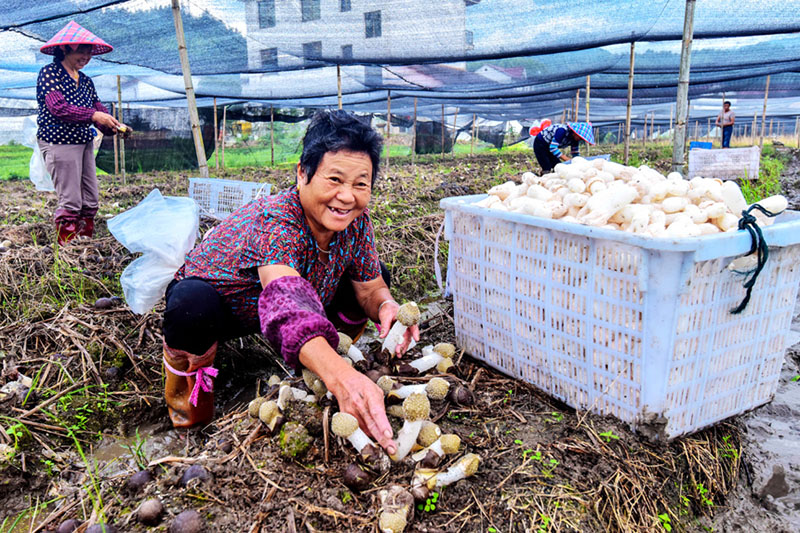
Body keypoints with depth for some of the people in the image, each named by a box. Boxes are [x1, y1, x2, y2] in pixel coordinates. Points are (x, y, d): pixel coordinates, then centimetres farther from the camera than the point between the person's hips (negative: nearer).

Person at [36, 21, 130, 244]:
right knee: (70, 202, -8)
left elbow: (98, 107, 9)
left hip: (84, 142, 7)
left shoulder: (85, 80, 15)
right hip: (59, 143, -7)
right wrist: (94, 115, -26)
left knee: (90, 201, 7)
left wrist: (114, 125, -12)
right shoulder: (49, 73, -5)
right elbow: (57, 107, -18)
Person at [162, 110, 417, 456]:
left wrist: (385, 305, -35)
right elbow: (286, 303, -56)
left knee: (379, 272, -4)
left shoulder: (355, 221, -18)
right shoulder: (272, 223, -39)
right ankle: (186, 362, -4)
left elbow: (370, 287, -9)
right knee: (191, 304, -41)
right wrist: (339, 377, -72)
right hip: (218, 304, -5)